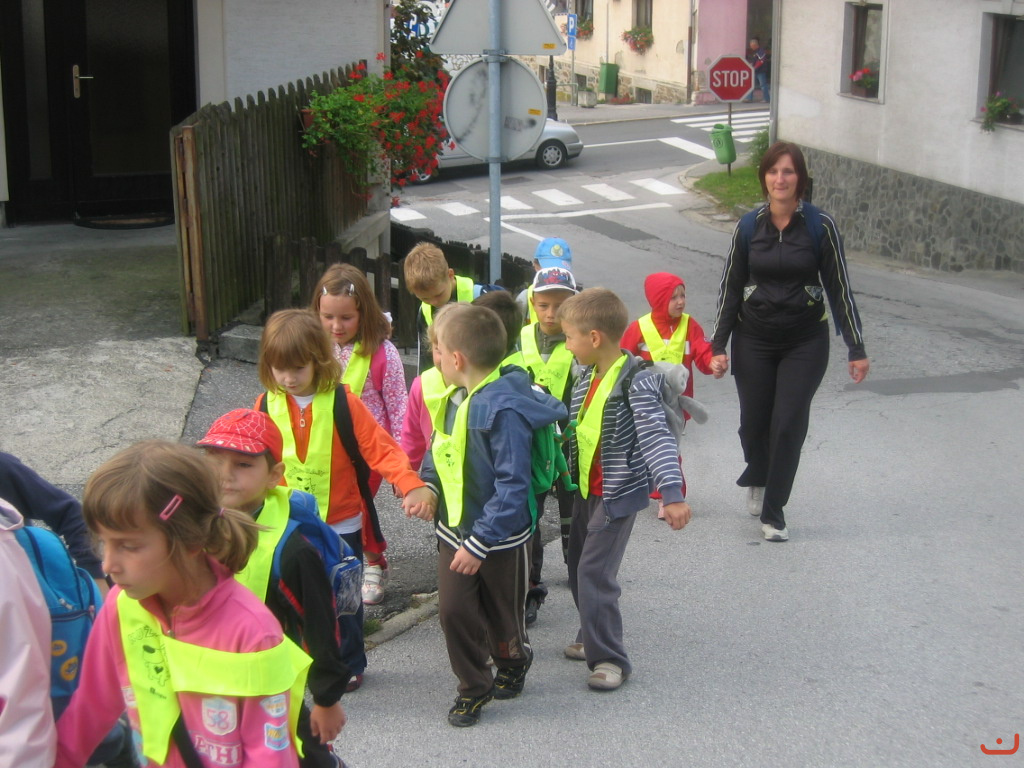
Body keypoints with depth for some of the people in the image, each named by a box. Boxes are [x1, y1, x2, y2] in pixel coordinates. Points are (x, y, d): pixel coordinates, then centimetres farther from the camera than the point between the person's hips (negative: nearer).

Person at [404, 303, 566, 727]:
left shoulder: (504, 410, -27)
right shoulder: (456, 398, -1)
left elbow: (512, 488, -28)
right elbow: (439, 453, 13)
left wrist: (479, 543, -26)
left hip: (499, 536, -6)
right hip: (454, 529, 6)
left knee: (501, 615, 14)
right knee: (454, 609, 2)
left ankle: (513, 661, 45)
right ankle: (473, 686, 22)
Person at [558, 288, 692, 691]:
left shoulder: (636, 380, -21)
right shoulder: (586, 377, 4)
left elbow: (656, 437, -29)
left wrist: (672, 493, -36)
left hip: (618, 494, -9)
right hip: (586, 489, 9)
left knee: (595, 572, -10)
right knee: (578, 567, 16)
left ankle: (609, 658, 2)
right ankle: (594, 638, 35)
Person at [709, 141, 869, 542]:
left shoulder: (820, 226, -8)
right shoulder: (748, 227, -2)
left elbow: (839, 288, -3)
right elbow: (730, 288, 4)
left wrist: (856, 349, -3)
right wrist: (718, 346, 1)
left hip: (805, 343, -2)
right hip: (754, 341, 2)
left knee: (789, 426, -5)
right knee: (754, 422, 9)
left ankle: (773, 510, 10)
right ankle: (756, 478, 42)